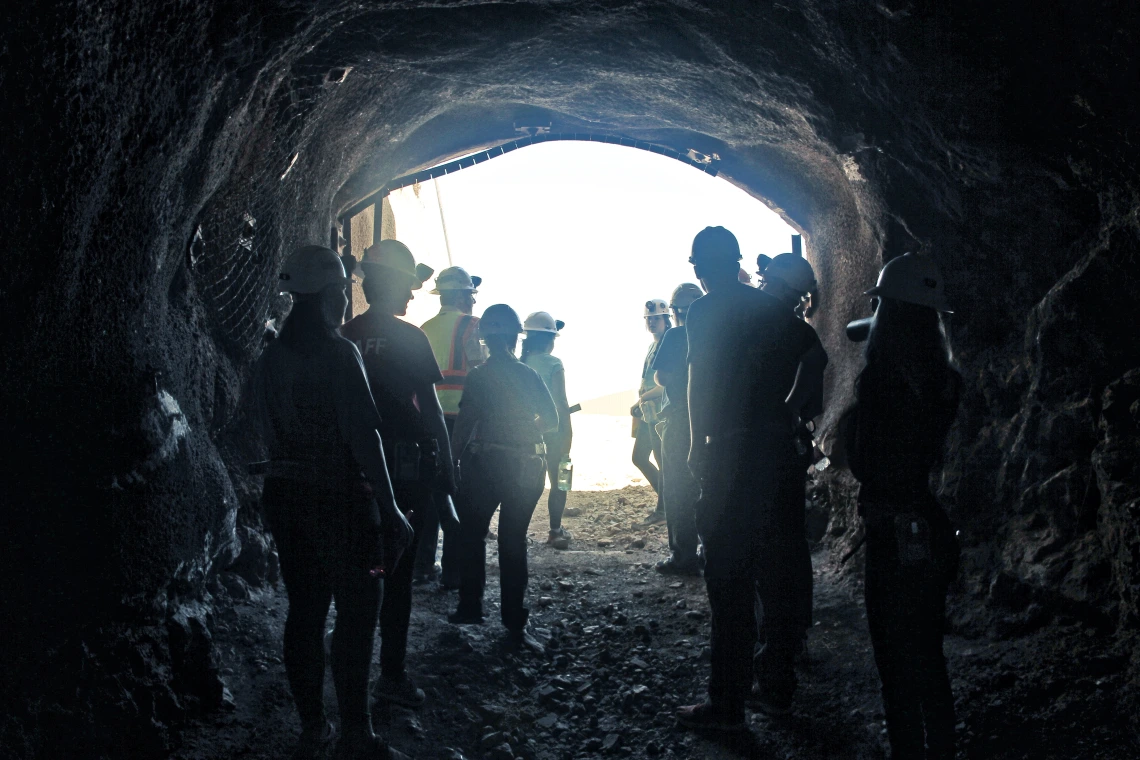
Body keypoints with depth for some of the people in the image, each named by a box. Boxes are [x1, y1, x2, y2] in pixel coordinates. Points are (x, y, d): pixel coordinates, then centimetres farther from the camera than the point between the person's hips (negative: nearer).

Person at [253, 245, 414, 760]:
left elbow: (272, 433, 11)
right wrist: (388, 508, -15)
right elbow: (363, 435, -18)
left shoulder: (271, 358, 7)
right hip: (340, 499, -7)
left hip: (285, 497, 7)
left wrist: (286, 480, 18)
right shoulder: (338, 354, -15)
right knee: (357, 608, 1)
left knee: (304, 608, 11)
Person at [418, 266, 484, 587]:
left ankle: (423, 566, 18)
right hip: (460, 416, -6)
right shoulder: (470, 325, -6)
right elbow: (478, 370, -13)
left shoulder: (425, 328, 13)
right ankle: (453, 571, -1)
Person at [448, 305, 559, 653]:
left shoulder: (478, 376, -7)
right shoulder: (529, 375, 2)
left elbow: (464, 424, -11)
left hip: (485, 464, -2)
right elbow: (551, 421, 5)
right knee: (514, 542, 5)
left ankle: (470, 607, 18)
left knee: (472, 535, 14)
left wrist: (452, 460, -2)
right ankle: (515, 623, 3)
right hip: (525, 465, 2)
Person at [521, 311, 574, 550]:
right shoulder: (553, 364, -10)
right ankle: (555, 531, 9)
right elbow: (561, 402, -12)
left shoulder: (520, 363, 3)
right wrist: (568, 433, -6)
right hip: (551, 430, -4)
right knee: (559, 481, 9)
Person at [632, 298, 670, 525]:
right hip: (647, 412, 10)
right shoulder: (653, 346, 17)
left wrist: (644, 397, -18)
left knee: (662, 461, -2)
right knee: (639, 458, 14)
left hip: (660, 412, -10)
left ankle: (661, 509, 8)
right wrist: (639, 404, 11)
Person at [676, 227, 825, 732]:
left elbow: (699, 379, -14)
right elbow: (814, 355, 14)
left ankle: (726, 704, 2)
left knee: (729, 581, -2)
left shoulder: (705, 312, -7)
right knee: (776, 576, 14)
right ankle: (777, 688, 23)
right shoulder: (771, 306, 12)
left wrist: (698, 445, -9)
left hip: (734, 452, -7)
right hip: (781, 448, 7)